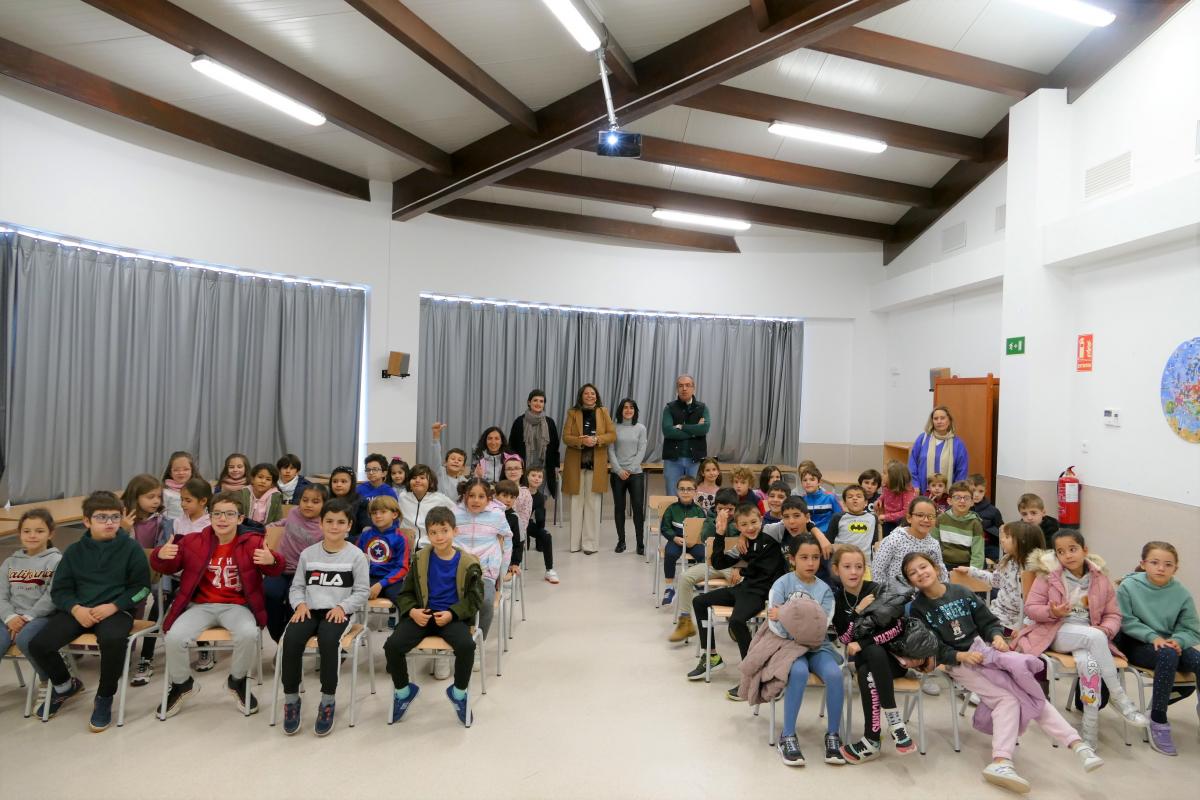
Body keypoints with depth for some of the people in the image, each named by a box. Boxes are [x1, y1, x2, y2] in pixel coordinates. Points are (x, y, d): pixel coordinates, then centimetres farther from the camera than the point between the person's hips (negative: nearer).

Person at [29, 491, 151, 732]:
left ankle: (105, 698, -8)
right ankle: (64, 686, 19)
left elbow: (141, 587, -2)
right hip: (78, 610, 4)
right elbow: (60, 589, 8)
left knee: (113, 640, -36)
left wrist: (112, 607, -15)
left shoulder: (131, 547, -1)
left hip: (116, 610, -4)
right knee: (38, 644, -15)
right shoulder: (75, 551, 9)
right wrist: (76, 609, -12)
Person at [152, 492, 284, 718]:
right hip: (202, 605, 2)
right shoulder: (193, 542, 3)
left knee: (248, 634, -31)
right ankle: (181, 684, 10)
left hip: (237, 605, -2)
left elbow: (275, 569, -7)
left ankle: (238, 681, 2)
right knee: (174, 637, -24)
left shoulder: (252, 542, -3)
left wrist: (271, 561, -32)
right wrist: (161, 556, -15)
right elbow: (167, 568, 9)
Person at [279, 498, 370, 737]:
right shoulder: (308, 553, 12)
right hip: (310, 610, 3)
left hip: (338, 612, -3)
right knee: (291, 640, -28)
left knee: (328, 640, -34)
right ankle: (291, 699, -8)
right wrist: (300, 604, -6)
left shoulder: (356, 555, 2)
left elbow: (362, 591, 1)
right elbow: (297, 586, 15)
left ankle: (328, 701, -16)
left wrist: (342, 607, -14)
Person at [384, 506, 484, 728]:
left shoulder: (468, 563, -3)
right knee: (392, 645, -21)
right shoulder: (420, 560, 4)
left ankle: (459, 692, 0)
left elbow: (475, 599, 0)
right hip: (422, 615, 3)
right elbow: (405, 593, 11)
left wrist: (451, 614, -16)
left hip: (453, 617, -2)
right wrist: (412, 611, -10)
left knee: (466, 646, -31)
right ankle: (403, 691, 10)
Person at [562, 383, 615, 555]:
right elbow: (566, 437, -3)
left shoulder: (603, 412, 7)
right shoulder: (573, 413, 4)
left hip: (596, 464, 0)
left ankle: (590, 542, 7)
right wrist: (582, 440, -20)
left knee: (593, 503, 1)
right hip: (576, 463, 0)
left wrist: (597, 439, -16)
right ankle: (576, 542, 13)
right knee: (577, 502, 5)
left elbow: (612, 435, 1)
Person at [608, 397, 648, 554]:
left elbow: (641, 452, -1)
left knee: (638, 507, -5)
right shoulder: (614, 427, 3)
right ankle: (621, 541, 16)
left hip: (636, 473, 0)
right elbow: (611, 451, 0)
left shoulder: (641, 428, 4)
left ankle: (640, 543, 2)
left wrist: (629, 469, -10)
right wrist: (619, 470, -10)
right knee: (619, 507, 6)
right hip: (617, 473, 0)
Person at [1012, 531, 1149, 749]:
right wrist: (1052, 612, -22)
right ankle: (1119, 696, -21)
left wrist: (1106, 629, -12)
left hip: (1091, 636, 2)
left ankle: (1091, 725, -23)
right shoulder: (1047, 575, 0)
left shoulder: (1101, 579, 8)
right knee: (1095, 636, -33)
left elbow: (1113, 614, 10)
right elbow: (1030, 608, -1)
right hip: (1057, 633, -2)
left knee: (1088, 660, -33)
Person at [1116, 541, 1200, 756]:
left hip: (1170, 644, 3)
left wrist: (1177, 640, -18)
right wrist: (1153, 637, -19)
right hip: (1135, 644, -3)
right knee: (1167, 655, -34)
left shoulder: (1182, 594, -2)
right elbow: (1126, 621, -6)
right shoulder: (1129, 586, -9)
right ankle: (1158, 723, -22)